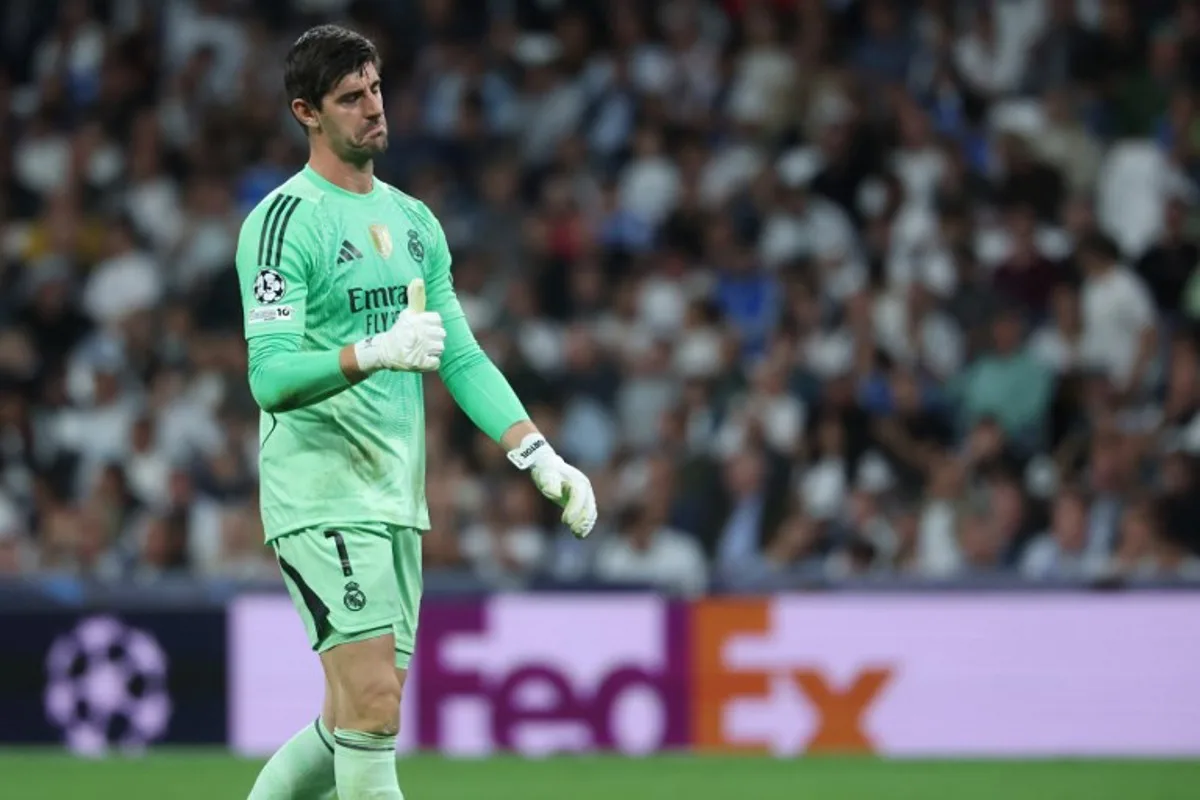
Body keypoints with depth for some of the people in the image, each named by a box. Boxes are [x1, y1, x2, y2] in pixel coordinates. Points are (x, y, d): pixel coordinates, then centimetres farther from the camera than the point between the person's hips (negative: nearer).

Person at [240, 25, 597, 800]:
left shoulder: (413, 220, 15)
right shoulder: (285, 220, -10)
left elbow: (463, 358, 15)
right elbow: (271, 378, -19)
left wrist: (540, 457, 4)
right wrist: (374, 354, -33)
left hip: (397, 500, 8)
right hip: (321, 495, -8)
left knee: (358, 721, 9)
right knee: (373, 705, -15)